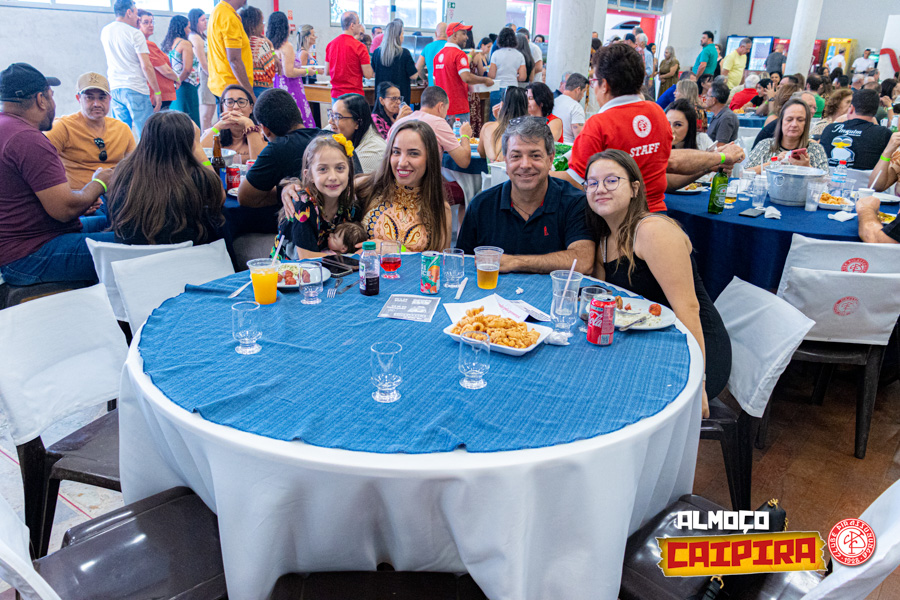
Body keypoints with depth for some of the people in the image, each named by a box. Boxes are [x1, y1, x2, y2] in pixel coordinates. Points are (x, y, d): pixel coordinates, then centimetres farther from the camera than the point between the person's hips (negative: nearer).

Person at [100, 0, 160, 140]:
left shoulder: (104, 32, 13)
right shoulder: (135, 34, -7)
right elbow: (146, 66, -12)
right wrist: (157, 92, -7)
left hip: (114, 88, 7)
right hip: (135, 89, -6)